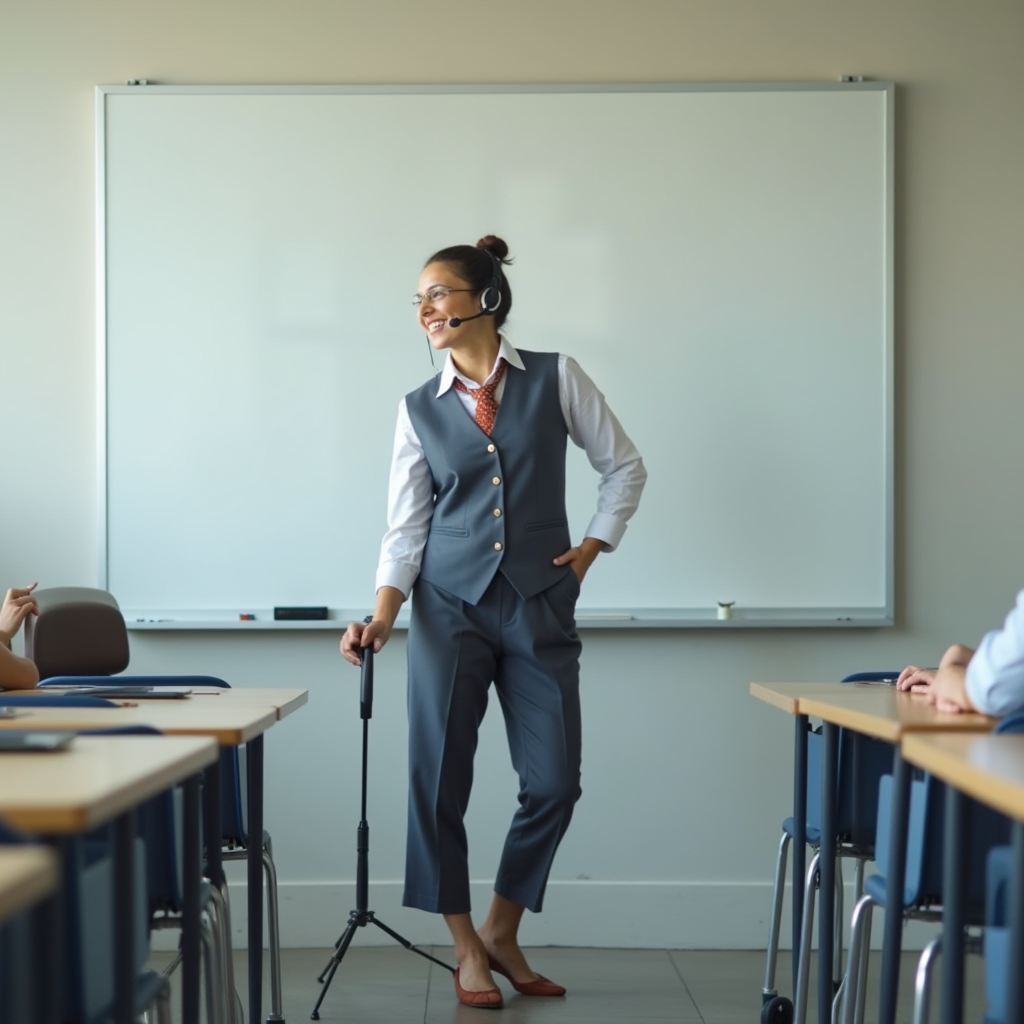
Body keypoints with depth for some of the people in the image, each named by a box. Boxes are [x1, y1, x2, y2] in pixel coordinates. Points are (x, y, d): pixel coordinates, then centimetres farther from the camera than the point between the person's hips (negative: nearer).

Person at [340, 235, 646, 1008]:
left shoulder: (554, 379, 2)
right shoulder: (420, 408, 5)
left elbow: (624, 465, 11)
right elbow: (406, 524, 3)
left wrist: (591, 549, 3)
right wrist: (382, 617, -9)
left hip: (540, 607, -1)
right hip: (450, 605, 1)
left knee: (554, 782, -2)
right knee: (439, 779, -3)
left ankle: (503, 931, 19)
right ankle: (467, 949, 12)